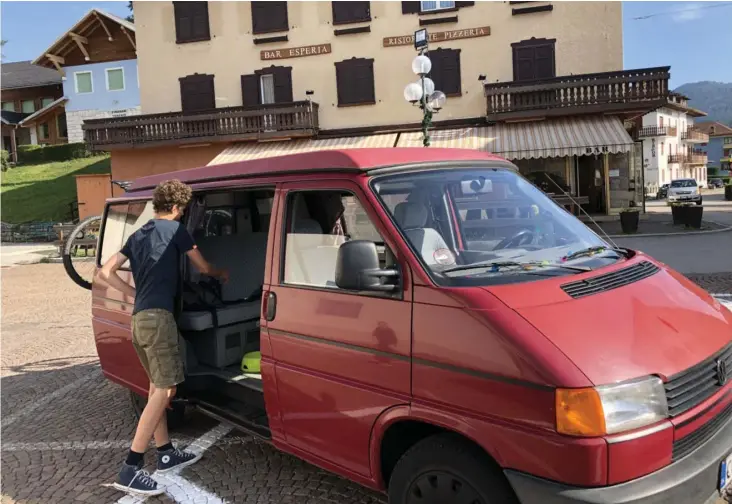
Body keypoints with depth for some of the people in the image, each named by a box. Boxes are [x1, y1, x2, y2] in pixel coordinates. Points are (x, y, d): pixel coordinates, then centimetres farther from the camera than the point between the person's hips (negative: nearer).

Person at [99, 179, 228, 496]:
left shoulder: (138, 235, 20)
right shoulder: (175, 229, 1)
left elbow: (106, 273, 17)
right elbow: (203, 268, 11)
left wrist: (138, 295, 17)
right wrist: (221, 275, 32)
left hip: (138, 318, 9)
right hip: (158, 317, -9)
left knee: (157, 386, 16)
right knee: (165, 390, -9)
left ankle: (166, 454, 24)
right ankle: (130, 470, -12)